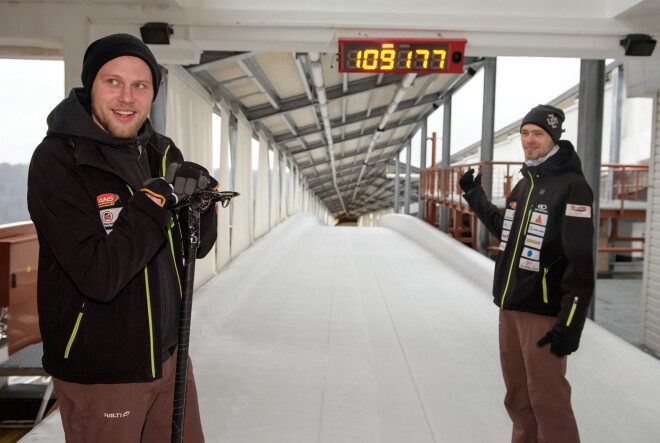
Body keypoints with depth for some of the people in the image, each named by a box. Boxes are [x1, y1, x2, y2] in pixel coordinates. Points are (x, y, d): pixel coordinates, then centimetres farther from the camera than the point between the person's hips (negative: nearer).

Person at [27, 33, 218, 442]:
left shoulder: (164, 154, 3)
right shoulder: (56, 160, -17)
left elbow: (197, 248, 4)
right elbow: (99, 277, -26)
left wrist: (200, 198, -15)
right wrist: (158, 198, -23)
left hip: (167, 354, 6)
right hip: (97, 373, -6)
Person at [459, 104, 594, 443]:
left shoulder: (571, 186, -12)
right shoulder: (524, 184, 13)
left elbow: (581, 262, -17)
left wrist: (569, 325, -21)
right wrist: (476, 198, 28)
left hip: (544, 312, -8)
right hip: (509, 306, 8)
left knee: (547, 398, -2)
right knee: (517, 397, 17)